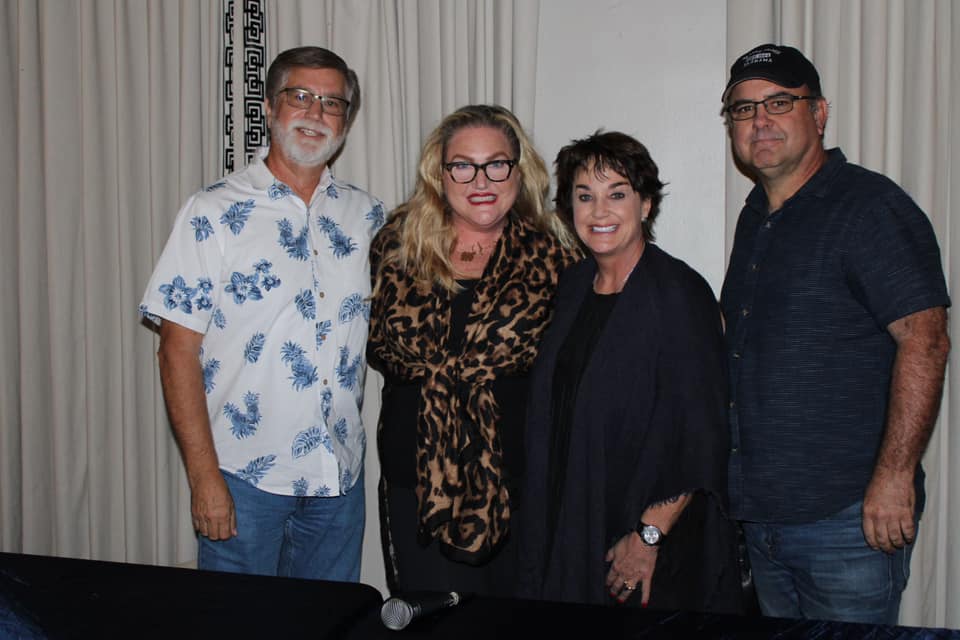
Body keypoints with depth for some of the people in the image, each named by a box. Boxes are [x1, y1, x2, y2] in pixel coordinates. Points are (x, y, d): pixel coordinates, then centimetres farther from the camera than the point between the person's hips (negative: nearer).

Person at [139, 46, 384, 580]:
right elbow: (179, 351, -9)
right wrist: (204, 476, -14)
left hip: (340, 474, 4)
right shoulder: (214, 214, -7)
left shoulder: (366, 216, 6)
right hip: (245, 475, -4)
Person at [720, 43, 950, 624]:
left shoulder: (871, 207, -11)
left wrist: (893, 476, -24)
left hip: (849, 517, -8)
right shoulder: (755, 218, 14)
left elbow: (925, 341, -19)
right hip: (761, 514, 8)